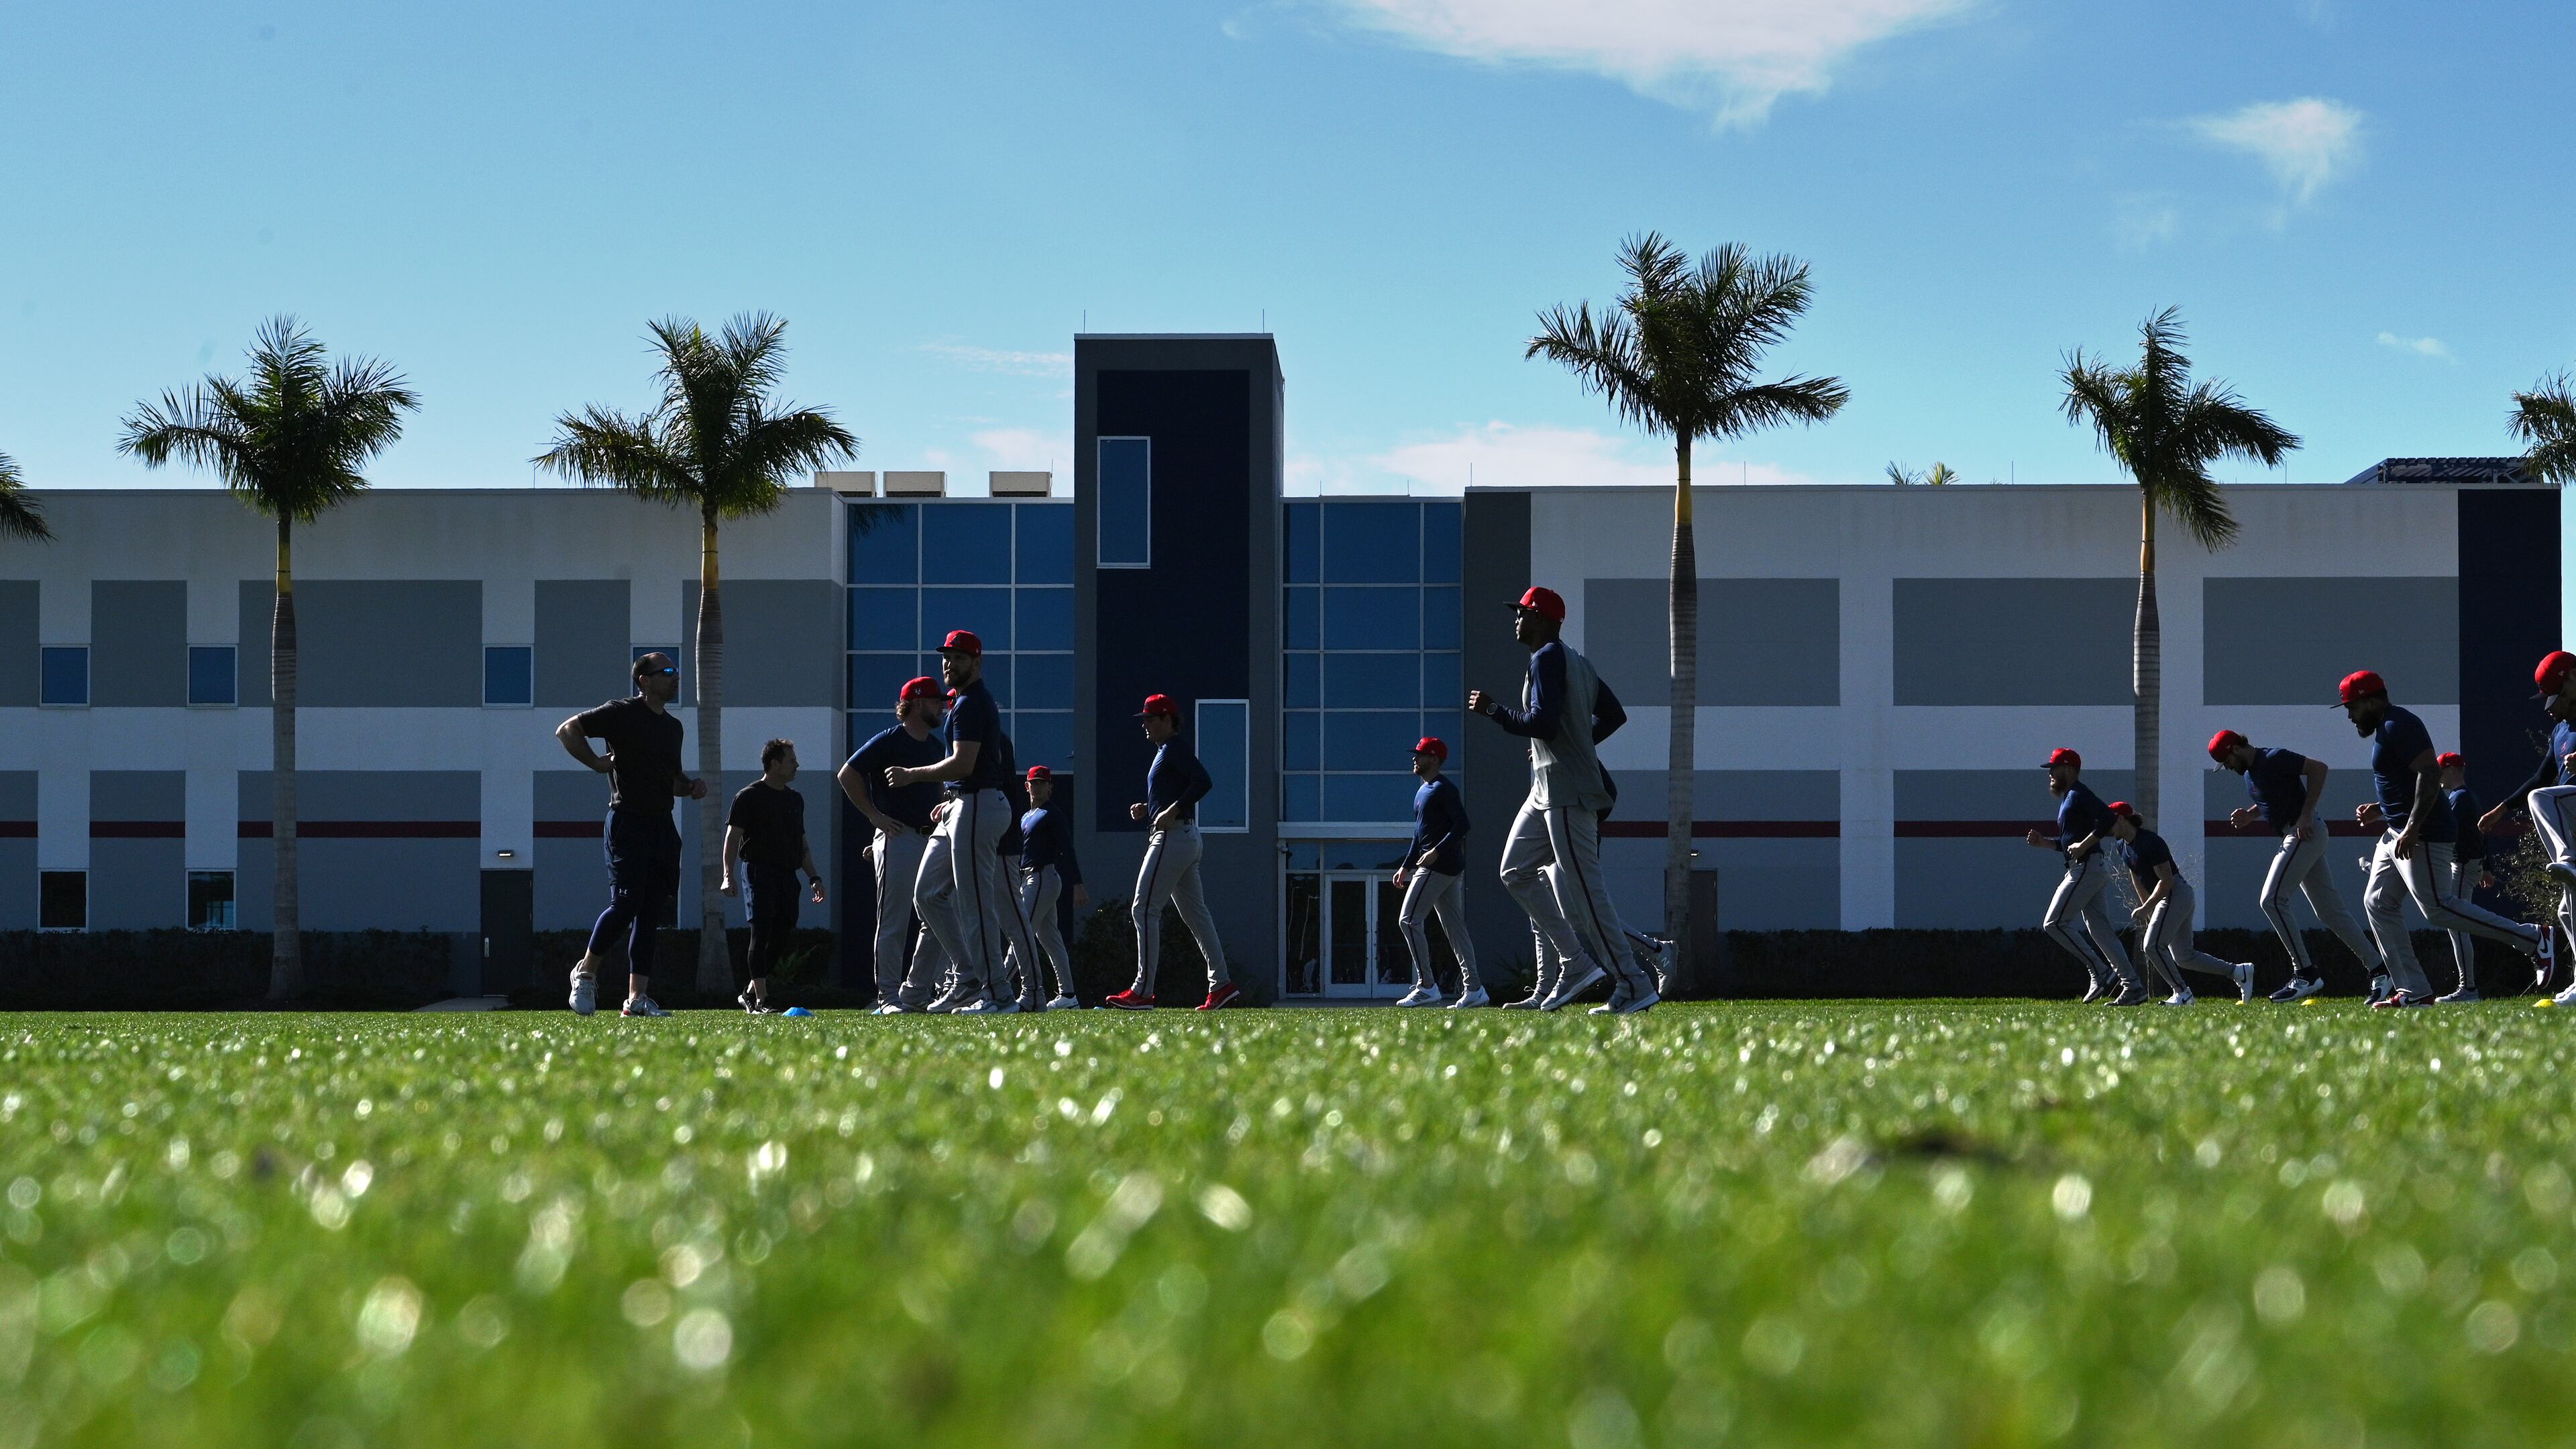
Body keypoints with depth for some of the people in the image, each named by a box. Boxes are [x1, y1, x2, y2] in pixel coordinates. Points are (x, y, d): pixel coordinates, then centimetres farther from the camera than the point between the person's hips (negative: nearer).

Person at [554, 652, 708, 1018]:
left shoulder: (673, 726, 19)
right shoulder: (622, 713, -5)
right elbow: (567, 730, -7)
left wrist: (690, 787, 10)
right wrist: (597, 764, -10)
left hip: (662, 824, 7)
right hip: (628, 821, -7)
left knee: (650, 913, 4)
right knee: (626, 904, -14)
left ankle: (637, 998, 4)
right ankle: (586, 971, 6)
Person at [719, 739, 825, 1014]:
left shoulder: (795, 799, 21)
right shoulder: (748, 796, 0)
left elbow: (802, 843, 26)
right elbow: (732, 836, -5)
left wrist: (814, 877, 19)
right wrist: (728, 875, -16)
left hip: (788, 875, 7)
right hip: (759, 872, -7)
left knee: (781, 936, 3)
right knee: (762, 934, -13)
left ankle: (749, 994, 16)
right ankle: (760, 1000, -14)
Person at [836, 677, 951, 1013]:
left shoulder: (936, 747, 17)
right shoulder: (889, 740, -7)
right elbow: (847, 775, -10)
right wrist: (875, 816, -11)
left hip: (931, 840, 8)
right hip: (896, 839, -8)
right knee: (893, 924, -6)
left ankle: (916, 994, 13)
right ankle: (888, 997, -2)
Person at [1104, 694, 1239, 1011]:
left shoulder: (1175, 747, -9)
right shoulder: (1166, 751, 22)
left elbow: (1203, 781, -22)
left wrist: (1172, 811, -24)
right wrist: (1147, 809, 13)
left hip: (1172, 837, -11)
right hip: (1188, 840, 11)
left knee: (1145, 909, -11)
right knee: (1196, 914, 9)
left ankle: (1143, 992, -15)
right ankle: (1222, 984, 6)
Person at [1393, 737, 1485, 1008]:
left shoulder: (1443, 789, -11)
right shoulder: (1423, 791, 21)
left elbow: (1462, 824, -20)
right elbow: (1420, 834, 27)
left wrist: (1436, 852, -26)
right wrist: (1407, 866, 24)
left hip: (1440, 865, -11)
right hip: (1449, 868, 11)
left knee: (1409, 920, -11)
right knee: (1454, 926, 8)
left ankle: (1427, 987, -12)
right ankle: (1473, 990, 6)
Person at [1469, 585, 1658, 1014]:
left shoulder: (1548, 658, -11)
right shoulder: (1577, 663, 19)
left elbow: (1543, 722, -22)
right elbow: (1614, 715, 24)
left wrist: (1492, 709, -10)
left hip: (1566, 791, -11)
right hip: (1546, 791, 11)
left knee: (1585, 888, -11)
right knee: (1517, 872, 12)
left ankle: (1634, 986, -11)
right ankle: (1577, 961, 8)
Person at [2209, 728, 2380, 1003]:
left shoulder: (2273, 760, -14)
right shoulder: (2250, 772, 16)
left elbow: (2319, 768, -20)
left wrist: (2306, 815, -22)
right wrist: (2249, 815, 10)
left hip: (2305, 834, -10)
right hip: (2294, 837, 10)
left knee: (2272, 900, -16)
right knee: (2329, 910, 8)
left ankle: (2306, 974, -16)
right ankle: (2377, 969, 9)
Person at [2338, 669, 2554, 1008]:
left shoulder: (2398, 726, -14)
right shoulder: (2385, 730, 20)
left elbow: (2430, 774, -24)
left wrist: (2413, 827, -28)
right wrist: (2379, 810, 19)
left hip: (2423, 836, -11)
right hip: (2396, 834, 11)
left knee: (2438, 909, -14)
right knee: (2377, 904, 7)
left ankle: (2533, 940, -8)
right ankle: (2413, 992, 3)